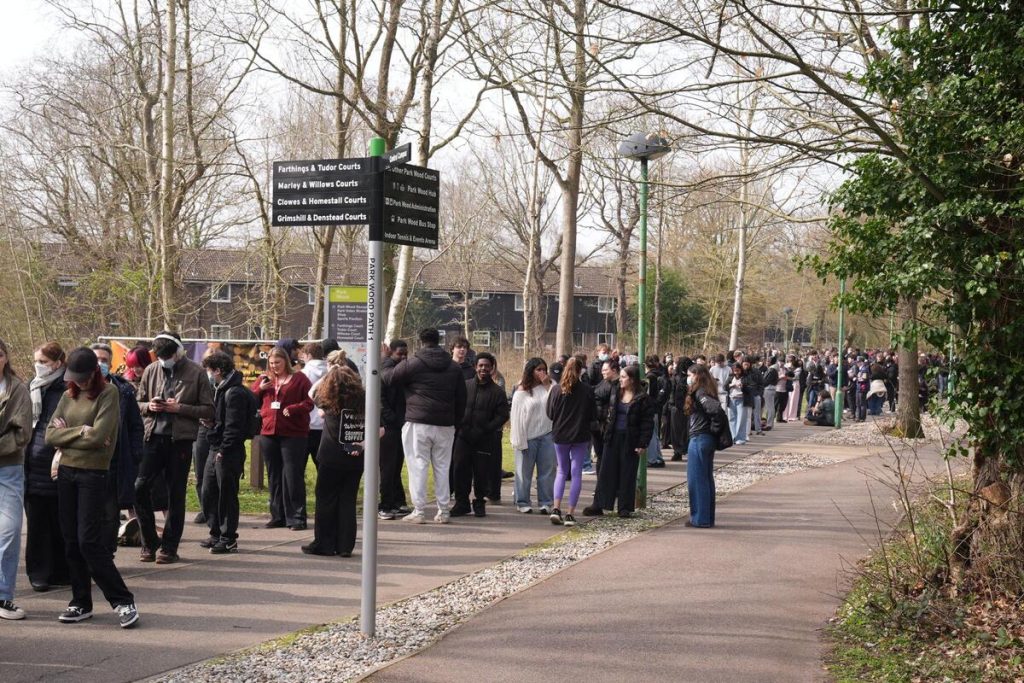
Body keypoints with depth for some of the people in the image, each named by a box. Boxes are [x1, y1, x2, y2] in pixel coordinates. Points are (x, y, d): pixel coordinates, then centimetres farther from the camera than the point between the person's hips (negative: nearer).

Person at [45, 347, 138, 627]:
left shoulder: (108, 394, -6)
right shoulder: (69, 397, 11)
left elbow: (98, 436, -17)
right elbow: (50, 435, 2)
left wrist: (66, 433, -6)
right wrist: (80, 432, -11)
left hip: (94, 475, -6)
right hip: (66, 472, 6)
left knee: (89, 541, -9)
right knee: (71, 541, 8)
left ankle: (123, 601, -3)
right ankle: (81, 603, 18)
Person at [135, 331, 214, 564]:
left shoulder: (196, 373, -2)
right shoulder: (151, 371, 8)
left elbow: (209, 409, -3)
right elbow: (138, 403, 15)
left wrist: (180, 408, -15)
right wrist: (149, 406, -7)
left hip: (180, 439, -3)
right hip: (153, 437, 3)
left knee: (175, 495, 4)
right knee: (140, 487, -5)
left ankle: (169, 547, 14)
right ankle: (149, 542, 11)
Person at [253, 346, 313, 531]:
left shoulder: (298, 378, 0)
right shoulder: (264, 379, 14)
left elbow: (309, 402, -5)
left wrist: (292, 409, -19)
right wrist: (260, 388, -3)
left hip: (293, 434, -5)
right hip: (268, 433, 5)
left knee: (293, 476, -6)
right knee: (274, 477, 10)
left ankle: (296, 517, -1)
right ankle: (278, 516, 18)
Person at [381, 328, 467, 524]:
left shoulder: (412, 364, -5)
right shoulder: (454, 367, 10)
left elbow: (387, 378, 4)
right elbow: (462, 397, 12)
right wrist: (457, 417, 20)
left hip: (418, 424, -4)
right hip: (445, 425, 4)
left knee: (418, 466, 0)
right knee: (442, 467, 10)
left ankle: (419, 511, -2)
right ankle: (443, 511, 12)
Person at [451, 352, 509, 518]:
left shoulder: (497, 392, 1)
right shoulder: (465, 386, 7)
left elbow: (503, 416, -4)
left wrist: (484, 430, -13)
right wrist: (458, 425, -3)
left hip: (484, 440, -2)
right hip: (463, 437, 2)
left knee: (482, 473, 3)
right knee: (460, 470, 0)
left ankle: (479, 502, 20)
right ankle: (462, 503, 12)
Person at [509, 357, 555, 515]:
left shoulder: (547, 388, 7)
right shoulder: (521, 391, -3)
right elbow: (517, 417, -5)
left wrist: (548, 384, -8)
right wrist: (520, 441, -10)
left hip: (547, 435, 3)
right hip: (528, 436, -3)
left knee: (548, 470, 3)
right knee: (524, 471, 5)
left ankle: (546, 502, 10)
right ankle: (523, 502, 13)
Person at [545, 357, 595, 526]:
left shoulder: (556, 389, -6)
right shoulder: (587, 390, -9)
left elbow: (549, 414, -1)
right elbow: (593, 415, -2)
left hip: (560, 435, 2)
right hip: (580, 436, -2)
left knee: (561, 471, 16)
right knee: (576, 473, 6)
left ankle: (556, 508, 0)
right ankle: (570, 514, 2)